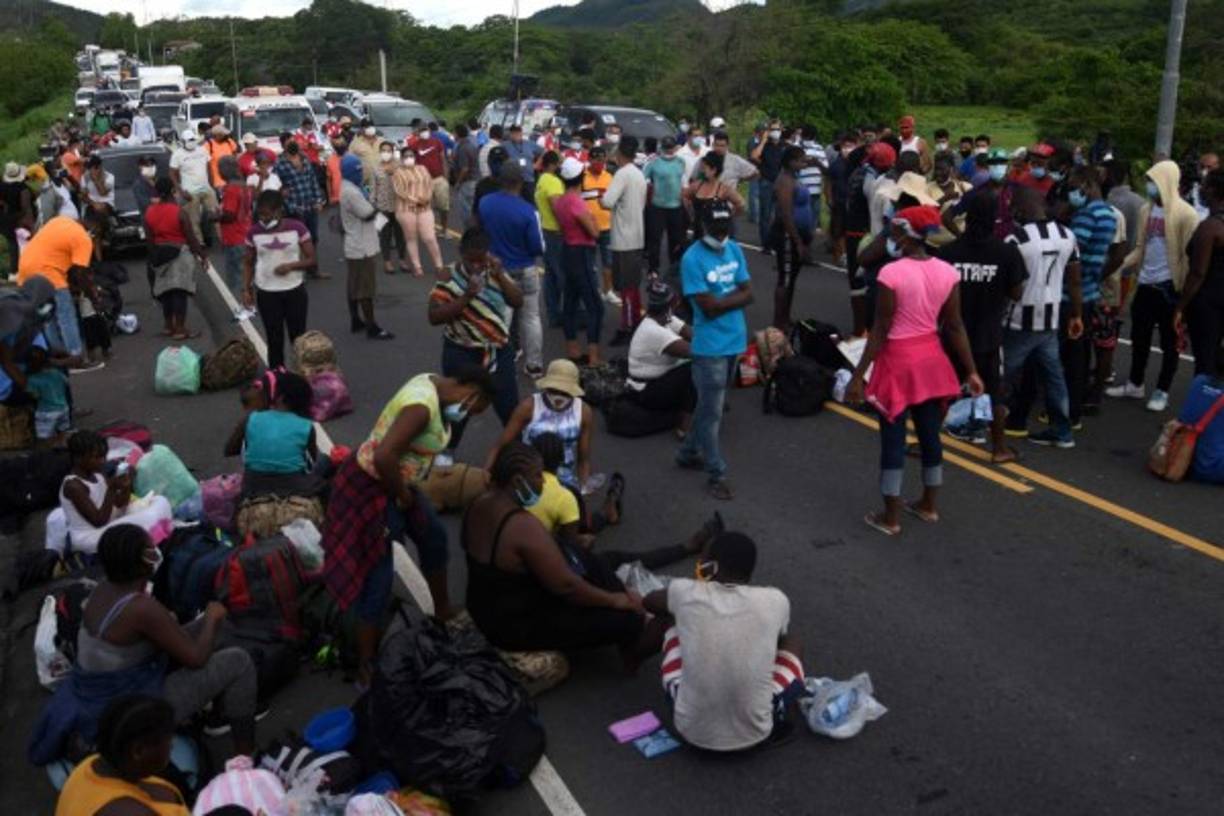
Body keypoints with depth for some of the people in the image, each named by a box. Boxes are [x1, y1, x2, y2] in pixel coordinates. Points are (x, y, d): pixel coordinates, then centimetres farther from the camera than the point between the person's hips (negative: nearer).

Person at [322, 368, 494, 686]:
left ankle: (443, 612, 48)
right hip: (373, 488, -10)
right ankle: (365, 669, 13)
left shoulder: (437, 386, 0)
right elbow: (383, 458, -38)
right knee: (377, 580, -2)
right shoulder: (423, 406, -30)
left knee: (434, 537, 26)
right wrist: (403, 497, -20)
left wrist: (408, 490, 9)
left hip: (396, 483, 10)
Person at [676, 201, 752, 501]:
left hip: (735, 340, 7)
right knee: (712, 412, 2)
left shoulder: (735, 250, 5)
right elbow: (709, 307, -20)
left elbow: (749, 295, 2)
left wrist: (723, 299, -14)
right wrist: (735, 296, -8)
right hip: (711, 346, -7)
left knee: (708, 405, 19)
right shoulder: (692, 259, -16)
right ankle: (717, 474, 12)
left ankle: (689, 453, 36)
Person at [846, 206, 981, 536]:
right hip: (932, 358, 6)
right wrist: (971, 370, 9)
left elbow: (880, 331, -17)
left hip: (899, 360, -6)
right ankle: (928, 505, 32)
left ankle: (890, 517, 12)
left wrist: (858, 375, -11)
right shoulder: (948, 272, -2)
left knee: (893, 439, 4)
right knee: (930, 434, 17)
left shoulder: (892, 273, -19)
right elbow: (955, 327, 1)